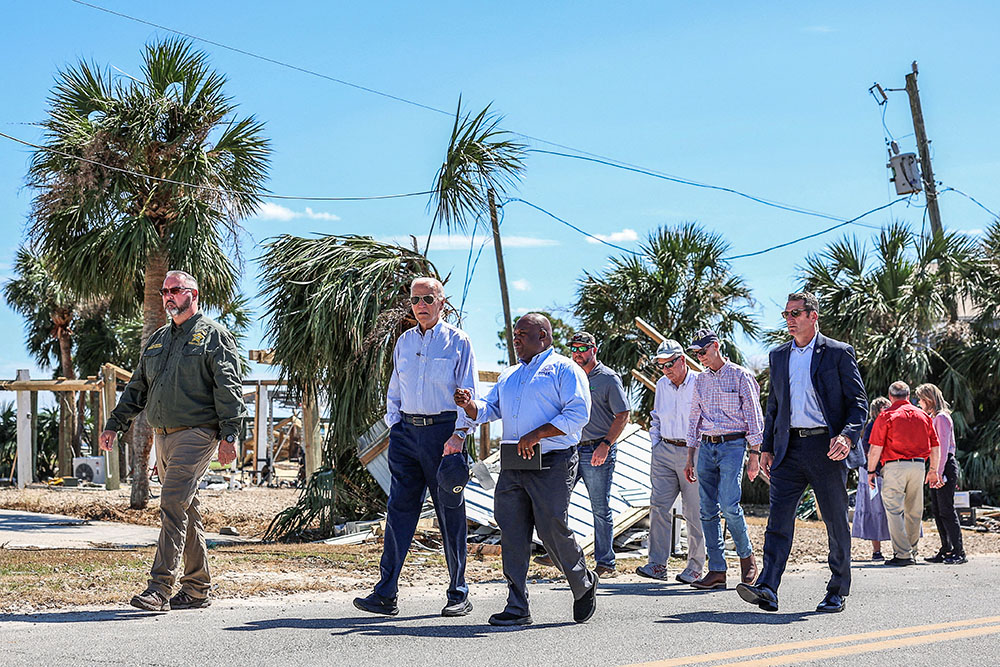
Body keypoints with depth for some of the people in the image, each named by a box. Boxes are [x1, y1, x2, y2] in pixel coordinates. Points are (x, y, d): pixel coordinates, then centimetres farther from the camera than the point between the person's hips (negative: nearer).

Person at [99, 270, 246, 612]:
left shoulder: (213, 335, -1)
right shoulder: (157, 340, 20)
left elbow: (228, 388, -8)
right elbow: (137, 388, 25)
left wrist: (229, 435, -15)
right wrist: (115, 424, 16)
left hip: (196, 433, -7)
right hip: (163, 436, 7)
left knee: (173, 504, -17)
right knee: (186, 511, 9)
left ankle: (160, 588, -20)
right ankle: (197, 588, 14)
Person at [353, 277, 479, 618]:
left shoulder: (458, 342, 1)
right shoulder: (404, 342, 15)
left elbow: (468, 394, -3)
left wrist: (459, 434, -13)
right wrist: (394, 425, 9)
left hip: (443, 432, -4)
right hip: (407, 432, 4)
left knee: (450, 511, 1)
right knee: (399, 508, -4)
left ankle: (459, 594, 11)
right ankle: (386, 594, -6)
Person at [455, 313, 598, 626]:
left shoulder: (564, 369, 0)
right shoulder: (509, 376, 23)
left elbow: (578, 413, -11)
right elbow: (489, 410, 21)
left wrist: (537, 434, -20)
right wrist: (470, 405, -3)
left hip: (552, 465, -6)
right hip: (513, 467, 7)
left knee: (553, 532, -5)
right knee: (512, 534, 0)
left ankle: (584, 585, 21)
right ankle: (517, 609, 3)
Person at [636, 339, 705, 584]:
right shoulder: (662, 385, 12)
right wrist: (655, 445, 14)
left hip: (693, 453, -5)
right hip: (665, 451, 5)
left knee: (694, 513, -1)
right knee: (658, 506, -4)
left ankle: (695, 567, 9)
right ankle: (657, 564, -3)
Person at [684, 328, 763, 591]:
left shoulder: (740, 376, -1)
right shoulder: (700, 381, 16)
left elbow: (754, 417, -2)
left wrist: (755, 455, -8)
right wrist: (690, 458, 15)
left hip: (733, 445, -6)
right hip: (707, 448, 6)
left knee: (729, 505, -16)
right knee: (708, 510, 0)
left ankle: (746, 555, 7)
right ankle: (717, 570, 3)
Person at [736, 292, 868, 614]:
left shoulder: (839, 353, 1)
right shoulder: (778, 356, 16)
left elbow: (858, 403, -1)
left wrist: (847, 436, -18)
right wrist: (766, 447, 13)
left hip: (827, 447, -4)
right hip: (790, 448, 4)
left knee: (836, 523, 4)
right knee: (778, 519, -8)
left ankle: (837, 592, 16)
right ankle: (767, 589, -15)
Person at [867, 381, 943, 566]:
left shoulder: (886, 415, 0)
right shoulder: (923, 415, 13)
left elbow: (876, 447, -6)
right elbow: (935, 447, 15)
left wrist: (871, 471, 1)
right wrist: (934, 471, 22)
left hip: (895, 466, -5)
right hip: (918, 466, 5)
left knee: (894, 511, -4)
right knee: (914, 511, 13)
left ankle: (902, 554, -11)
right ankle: (912, 552, 20)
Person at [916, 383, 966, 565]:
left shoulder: (942, 417, -11)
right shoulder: (931, 418, 17)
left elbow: (943, 448, -17)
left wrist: (939, 473, -19)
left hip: (946, 466, -10)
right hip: (937, 468, 10)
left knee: (946, 510, -9)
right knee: (937, 509, 9)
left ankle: (959, 552, -7)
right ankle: (946, 550, 13)